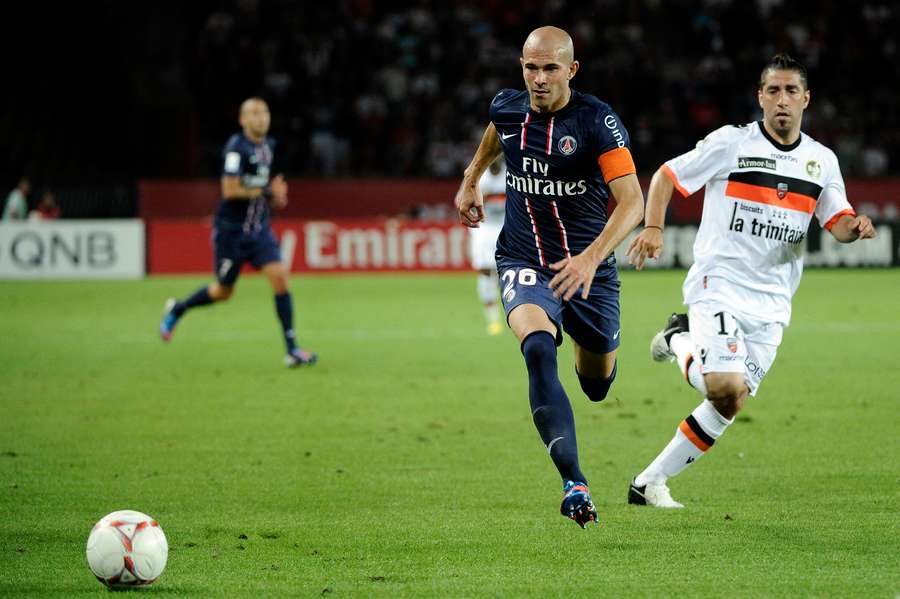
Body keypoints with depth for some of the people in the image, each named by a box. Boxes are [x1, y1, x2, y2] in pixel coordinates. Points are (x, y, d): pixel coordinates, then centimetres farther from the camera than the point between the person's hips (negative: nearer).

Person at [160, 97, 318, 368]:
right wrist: (268, 191, -16)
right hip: (231, 230, -6)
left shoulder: (268, 145, 6)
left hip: (259, 229, 6)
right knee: (223, 291, 8)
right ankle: (177, 310, 38)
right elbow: (230, 190, -25)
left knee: (280, 277, -12)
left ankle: (292, 350, -9)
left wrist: (274, 195, 5)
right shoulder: (237, 147, -18)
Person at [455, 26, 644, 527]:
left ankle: (596, 357, 59)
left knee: (597, 385, 16)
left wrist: (591, 257, -41)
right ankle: (575, 485, -38)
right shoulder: (507, 107, -4)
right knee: (538, 349, -30)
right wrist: (472, 179, 32)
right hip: (524, 262, 1)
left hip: (587, 266, -1)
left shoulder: (598, 120, -18)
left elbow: (632, 200, -28)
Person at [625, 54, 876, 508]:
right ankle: (680, 341, 7)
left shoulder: (822, 161, 8)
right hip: (718, 285, -5)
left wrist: (854, 227, -14)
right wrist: (653, 228, -11)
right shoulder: (731, 143, -5)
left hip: (770, 302, 5)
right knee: (726, 390, -25)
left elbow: (839, 224, 10)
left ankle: (649, 482, 17)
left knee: (727, 408, 2)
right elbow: (665, 175, 3)